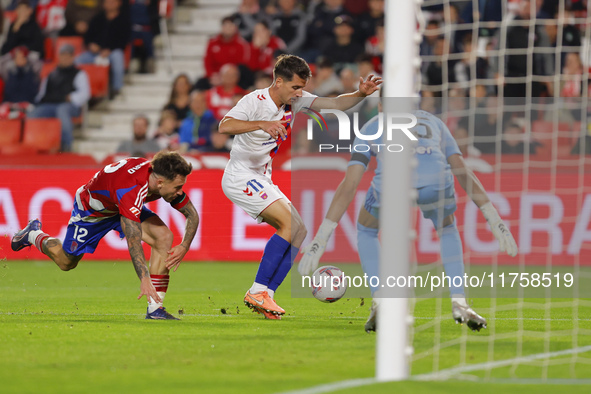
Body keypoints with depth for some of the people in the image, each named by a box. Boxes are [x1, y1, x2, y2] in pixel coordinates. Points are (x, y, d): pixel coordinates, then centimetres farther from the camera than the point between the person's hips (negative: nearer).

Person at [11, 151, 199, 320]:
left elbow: (192, 214, -12)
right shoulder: (131, 189, -47)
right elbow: (133, 238, -52)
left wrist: (184, 247, -28)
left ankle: (155, 309, -17)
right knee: (66, 262, 13)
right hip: (92, 207, -5)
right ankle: (33, 234, 44)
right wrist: (144, 279, -59)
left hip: (126, 207, 6)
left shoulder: (165, 179, -26)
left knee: (164, 236, -20)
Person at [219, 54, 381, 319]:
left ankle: (264, 296, -2)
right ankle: (258, 292, -19)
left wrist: (361, 94, -15)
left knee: (298, 232, 0)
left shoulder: (295, 100, 2)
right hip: (240, 176, -9)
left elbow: (335, 104, 4)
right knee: (290, 223, -21)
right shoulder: (254, 101, -20)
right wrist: (262, 124, -48)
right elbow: (225, 126, -36)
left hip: (262, 179, 9)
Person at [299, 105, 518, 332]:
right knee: (446, 230, 35)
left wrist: (320, 240, 20)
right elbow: (463, 173, 28)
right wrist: (495, 221, 26)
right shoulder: (434, 124, 39)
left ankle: (380, 303, 12)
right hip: (436, 180, 1)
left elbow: (348, 187, 23)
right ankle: (459, 303, 17)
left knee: (366, 231, 31)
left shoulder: (370, 129, 33)